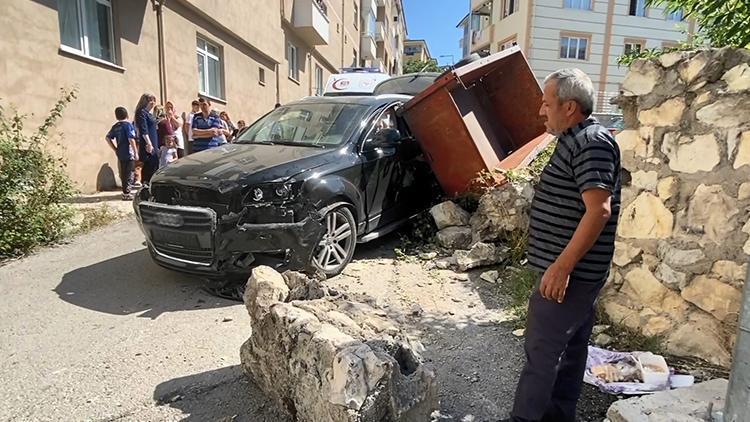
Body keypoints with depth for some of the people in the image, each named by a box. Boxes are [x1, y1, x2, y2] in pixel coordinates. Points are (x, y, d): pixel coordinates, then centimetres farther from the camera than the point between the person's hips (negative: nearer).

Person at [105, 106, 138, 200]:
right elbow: (131, 139, -17)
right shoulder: (128, 125, -10)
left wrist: (115, 149, 14)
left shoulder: (115, 126, 10)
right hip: (129, 154, -7)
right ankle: (127, 193, -5)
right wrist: (136, 153, -15)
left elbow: (108, 138, 12)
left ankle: (125, 191, 21)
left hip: (120, 154, 7)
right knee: (130, 173, -3)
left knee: (123, 173, 14)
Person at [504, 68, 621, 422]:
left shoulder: (592, 142, -17)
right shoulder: (577, 140, 15)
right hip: (578, 270, 10)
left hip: (571, 271, -10)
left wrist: (561, 266, -27)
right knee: (571, 345, 18)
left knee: (540, 349, -2)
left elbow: (599, 210, -26)